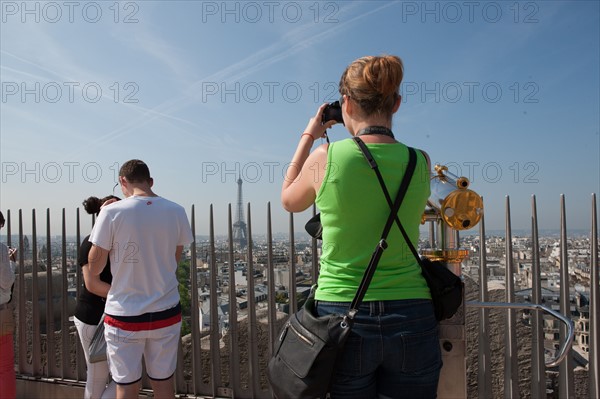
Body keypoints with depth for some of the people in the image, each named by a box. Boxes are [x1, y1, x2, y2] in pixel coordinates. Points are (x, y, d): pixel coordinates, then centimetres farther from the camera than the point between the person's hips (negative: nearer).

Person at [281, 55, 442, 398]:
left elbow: (289, 201, 9)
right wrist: (378, 138, 19)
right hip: (411, 321, 2)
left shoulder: (325, 157, -12)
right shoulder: (420, 162, -4)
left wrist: (309, 135, 15)